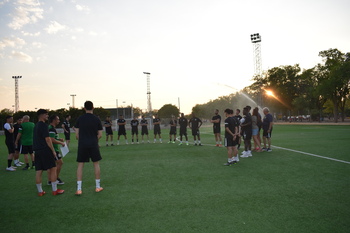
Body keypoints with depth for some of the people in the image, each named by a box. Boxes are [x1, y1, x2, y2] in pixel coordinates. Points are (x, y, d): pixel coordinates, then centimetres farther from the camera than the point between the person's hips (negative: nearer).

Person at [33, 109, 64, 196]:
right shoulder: (43, 125, -10)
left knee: (38, 171, 8)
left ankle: (40, 191, 14)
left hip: (37, 151, 9)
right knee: (53, 169, -2)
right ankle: (55, 190, 1)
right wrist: (53, 150, -11)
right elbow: (47, 139, -15)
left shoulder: (36, 126, 17)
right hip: (45, 150, -9)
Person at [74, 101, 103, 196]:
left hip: (82, 145, 0)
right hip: (93, 144, 0)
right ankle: (98, 186, 19)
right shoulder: (96, 119, -1)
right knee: (96, 164, 12)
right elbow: (100, 134, -1)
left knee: (80, 165, 7)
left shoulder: (80, 119, 0)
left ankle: (78, 189, 4)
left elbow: (77, 134, -1)